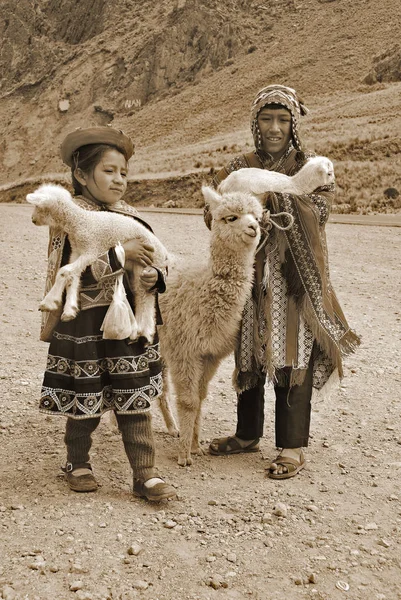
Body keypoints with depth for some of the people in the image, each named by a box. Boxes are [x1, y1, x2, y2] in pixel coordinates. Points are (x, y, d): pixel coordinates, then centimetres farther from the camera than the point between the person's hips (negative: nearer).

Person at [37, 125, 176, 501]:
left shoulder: (130, 217, 6)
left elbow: (153, 264, 13)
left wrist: (154, 277, -9)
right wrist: (121, 255, -26)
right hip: (84, 326, -4)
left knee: (135, 403, 6)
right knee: (86, 406, 9)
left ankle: (145, 474, 14)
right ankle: (77, 463, 33)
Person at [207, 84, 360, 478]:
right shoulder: (240, 168, 7)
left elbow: (317, 212, -16)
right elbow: (212, 213, -1)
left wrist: (275, 192, -25)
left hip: (295, 277, -3)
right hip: (250, 273, 3)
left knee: (292, 358, -1)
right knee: (249, 354, 12)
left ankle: (293, 447, 11)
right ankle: (247, 435, 28)